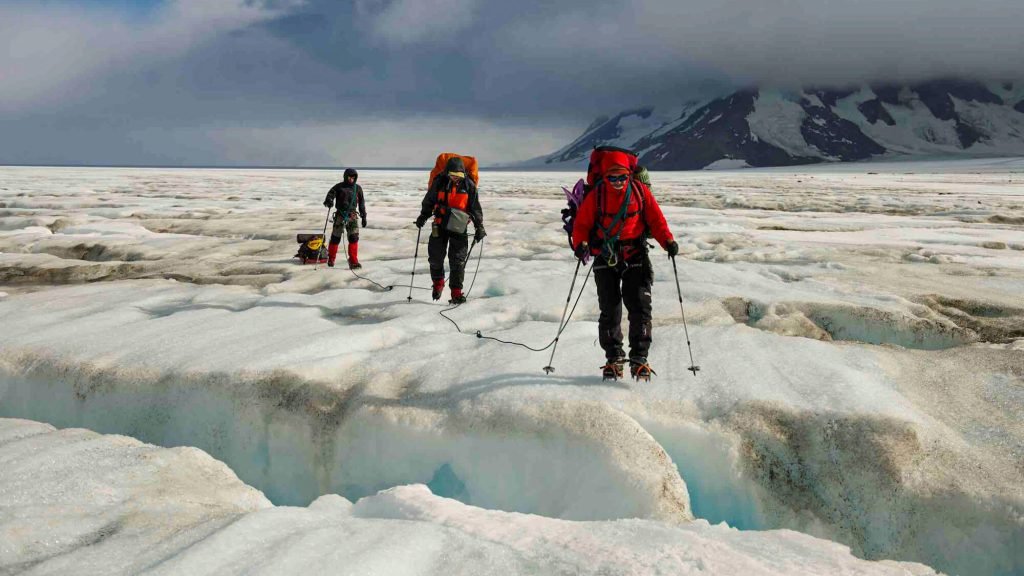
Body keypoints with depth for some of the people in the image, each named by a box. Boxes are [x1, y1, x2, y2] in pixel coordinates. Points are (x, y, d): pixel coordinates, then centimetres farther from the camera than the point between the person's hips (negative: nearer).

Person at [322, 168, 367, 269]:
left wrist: (364, 216, 14)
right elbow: (330, 194, -9)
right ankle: (331, 258, 23)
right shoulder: (339, 187, 0)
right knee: (336, 238, 4)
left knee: (354, 238, -7)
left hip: (352, 216, 2)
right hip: (340, 215, -2)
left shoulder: (358, 188, 10)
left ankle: (353, 261, -5)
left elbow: (361, 203, 16)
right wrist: (329, 201, -32)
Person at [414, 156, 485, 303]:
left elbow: (475, 208, 2)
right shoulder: (439, 182, -5)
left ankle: (456, 293, 4)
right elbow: (429, 200, 10)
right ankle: (438, 283, 31)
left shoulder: (469, 185, -6)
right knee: (435, 257, 6)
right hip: (440, 226, 1)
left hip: (459, 228, -1)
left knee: (457, 261, -2)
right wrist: (423, 216, 7)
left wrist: (479, 226, 0)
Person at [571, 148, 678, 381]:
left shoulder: (640, 190, 0)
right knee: (609, 310, 4)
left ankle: (639, 359, 0)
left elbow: (656, 218, 5)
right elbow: (581, 224, 3)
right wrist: (580, 244, -16)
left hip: (635, 257, 0)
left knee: (639, 307, -7)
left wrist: (668, 241, -10)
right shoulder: (595, 195, -2)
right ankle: (613, 358, 17)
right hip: (605, 259, 0)